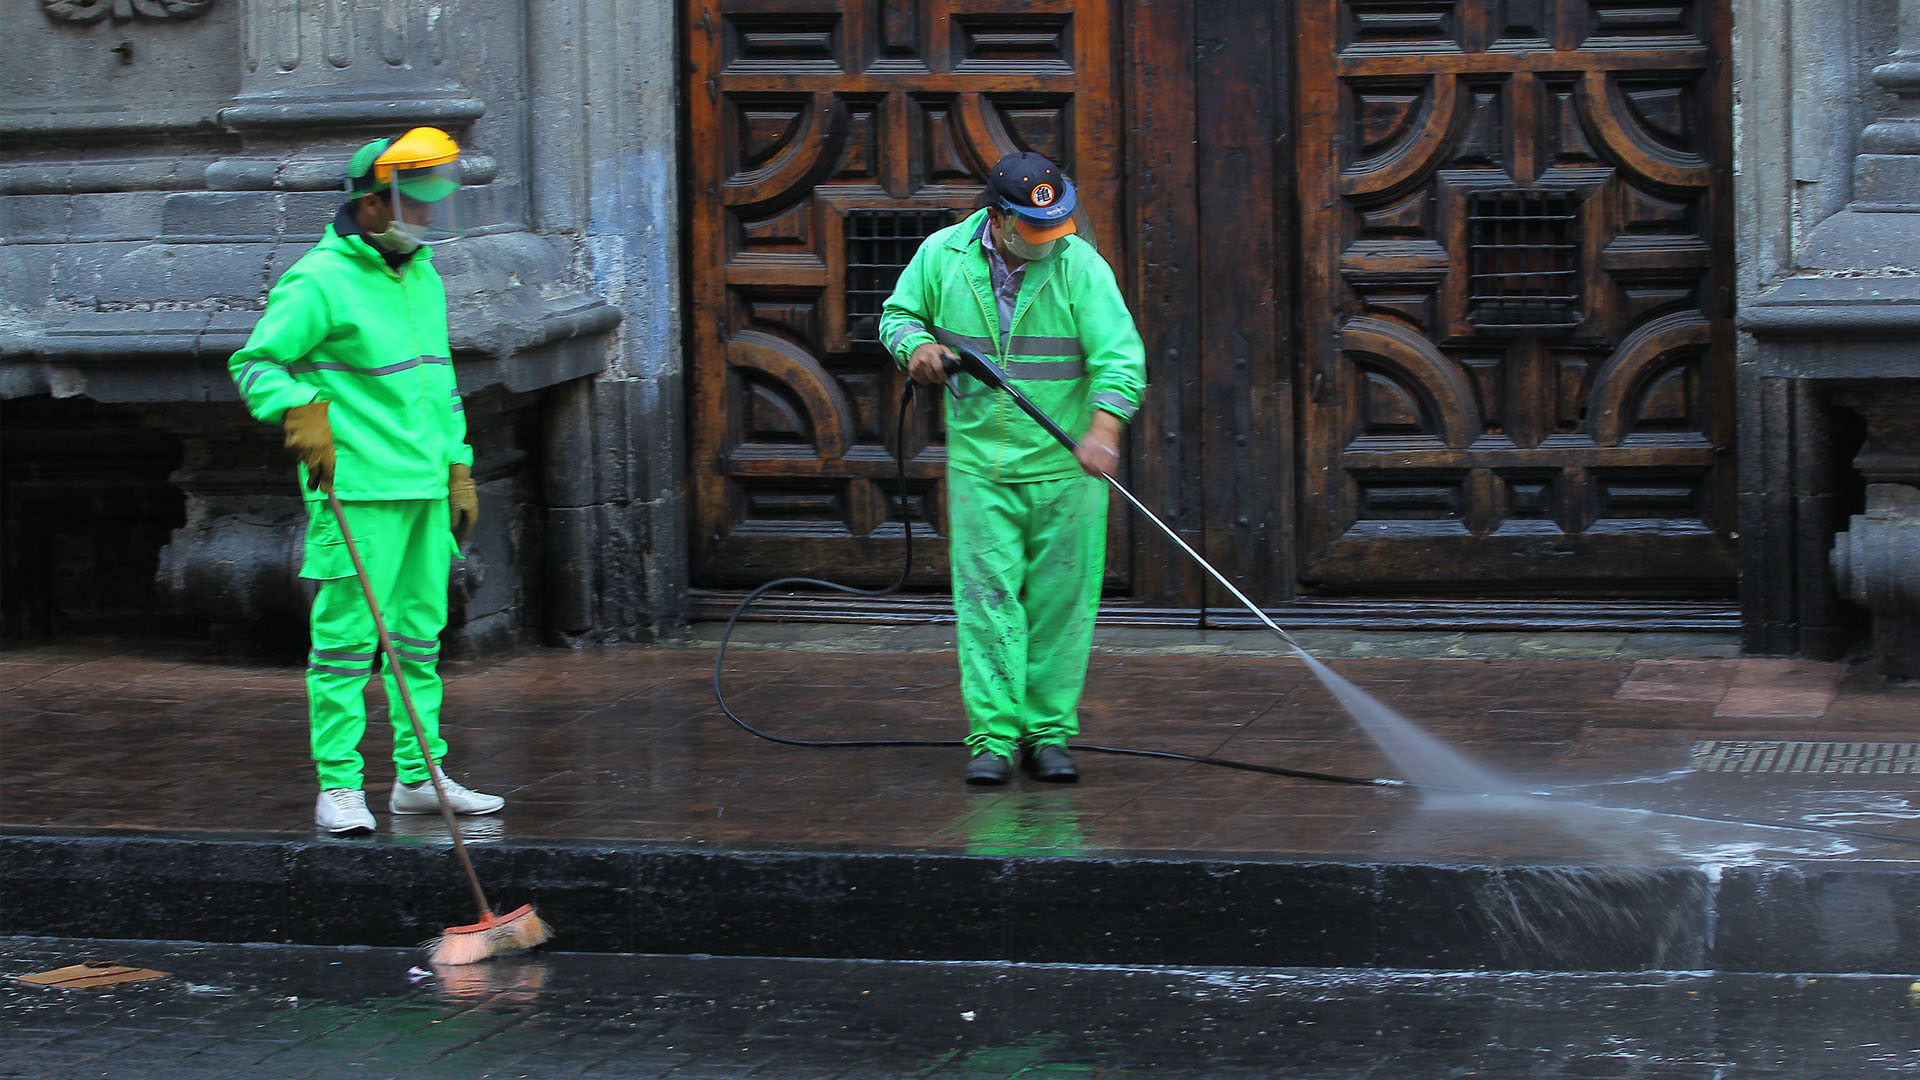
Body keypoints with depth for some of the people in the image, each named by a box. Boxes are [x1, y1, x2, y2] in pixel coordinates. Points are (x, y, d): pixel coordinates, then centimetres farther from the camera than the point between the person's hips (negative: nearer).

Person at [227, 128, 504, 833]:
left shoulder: (424, 278, 17)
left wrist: (458, 470, 22)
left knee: (421, 634, 12)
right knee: (347, 636, -7)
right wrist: (302, 408, -27)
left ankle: (419, 775, 19)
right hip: (359, 491, -8)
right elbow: (255, 362, -10)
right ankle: (338, 785, -3)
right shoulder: (321, 280, -9)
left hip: (426, 488, 8)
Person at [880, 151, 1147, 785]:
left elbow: (1120, 353, -16)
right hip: (979, 464, 1)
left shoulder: (1079, 265, -9)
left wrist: (1103, 425, -31)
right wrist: (916, 343, -8)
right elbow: (898, 312, 15)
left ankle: (1050, 732, 13)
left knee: (1059, 603, 3)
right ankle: (993, 736, -3)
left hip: (1063, 467, -1)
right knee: (987, 596, -4)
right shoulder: (942, 255, -1)